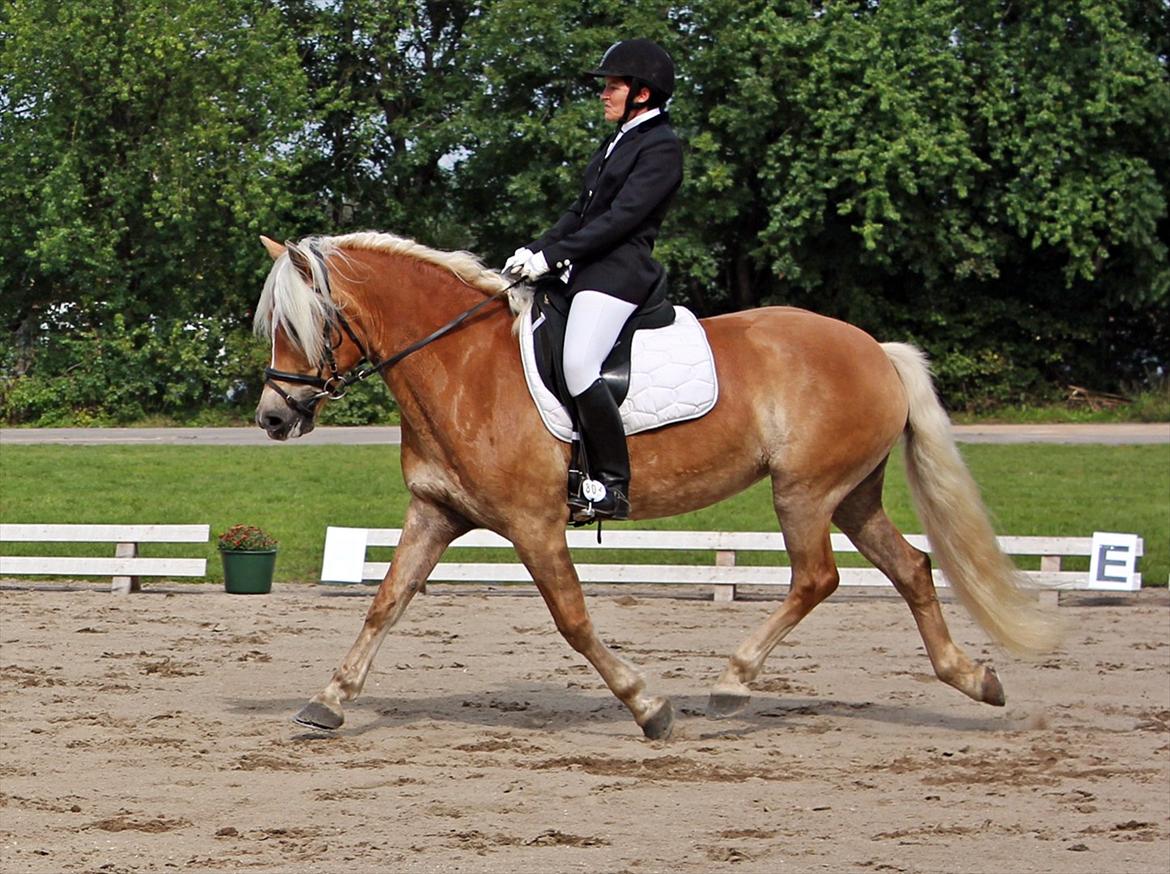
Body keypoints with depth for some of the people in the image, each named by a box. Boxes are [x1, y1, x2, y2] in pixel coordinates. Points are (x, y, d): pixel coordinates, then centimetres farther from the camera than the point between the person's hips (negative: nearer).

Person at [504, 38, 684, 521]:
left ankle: (613, 486, -23)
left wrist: (552, 256, -20)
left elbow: (620, 217, -17)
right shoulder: (617, 141, 21)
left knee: (578, 366, -27)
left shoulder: (661, 146, -8)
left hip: (619, 273, -11)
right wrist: (534, 249, 5)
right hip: (585, 270, 11)